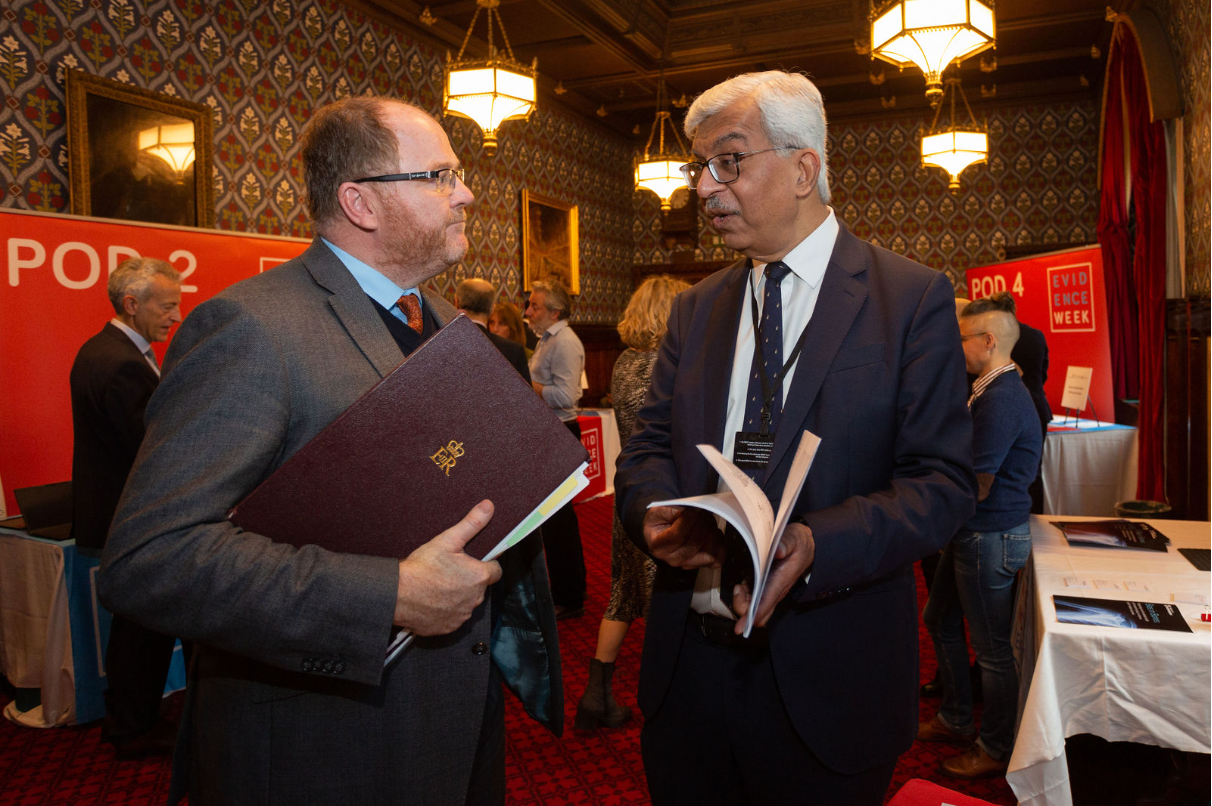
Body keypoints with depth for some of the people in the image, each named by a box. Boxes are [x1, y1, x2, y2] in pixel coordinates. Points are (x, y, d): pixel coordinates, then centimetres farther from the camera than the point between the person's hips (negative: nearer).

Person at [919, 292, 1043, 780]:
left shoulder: (1000, 399, -23)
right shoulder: (990, 390, 10)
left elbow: (975, 487, -22)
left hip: (990, 538, -11)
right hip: (973, 533, 11)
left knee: (992, 648, 5)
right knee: (940, 621, 22)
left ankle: (996, 749, 23)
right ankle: (956, 720, 38)